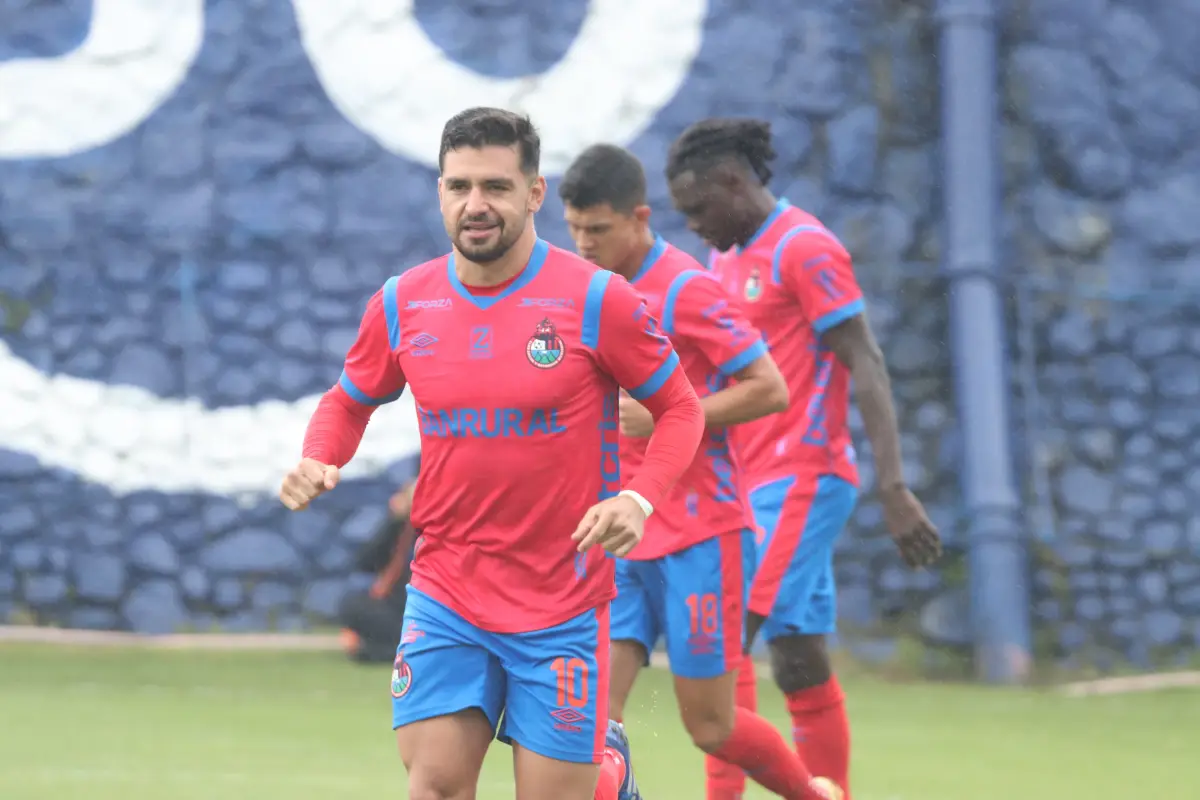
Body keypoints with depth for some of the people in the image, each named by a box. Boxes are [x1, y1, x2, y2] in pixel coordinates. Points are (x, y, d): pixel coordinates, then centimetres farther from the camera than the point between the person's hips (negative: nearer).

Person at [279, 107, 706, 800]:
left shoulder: (597, 300, -9)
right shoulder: (402, 304, 1)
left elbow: (680, 408, 0)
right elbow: (348, 402, 18)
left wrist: (639, 498, -18)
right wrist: (318, 464, -4)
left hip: (562, 606, -3)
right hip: (444, 594, 3)